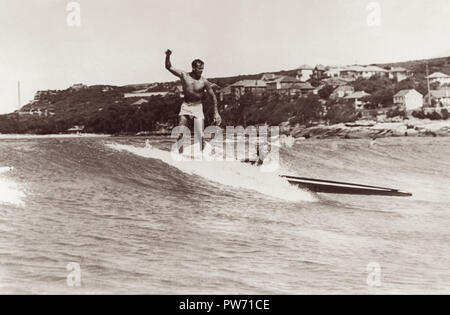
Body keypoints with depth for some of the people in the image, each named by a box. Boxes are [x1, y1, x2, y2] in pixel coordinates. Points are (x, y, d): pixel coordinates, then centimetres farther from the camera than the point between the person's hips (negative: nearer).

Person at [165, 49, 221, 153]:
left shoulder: (204, 82, -8)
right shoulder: (184, 75, -2)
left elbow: (213, 96, 0)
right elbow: (169, 67, 4)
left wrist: (216, 113, -5)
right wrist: (168, 56, -14)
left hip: (197, 106, -2)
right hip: (185, 105, 2)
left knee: (199, 133, -9)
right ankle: (179, 152, 6)